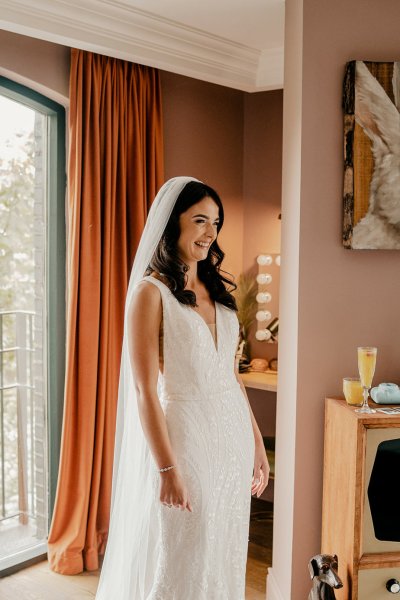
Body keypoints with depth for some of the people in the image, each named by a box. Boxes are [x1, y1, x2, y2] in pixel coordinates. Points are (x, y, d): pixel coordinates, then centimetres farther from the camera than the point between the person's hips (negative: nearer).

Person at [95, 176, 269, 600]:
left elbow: (231, 375, 12)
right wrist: (167, 469, -16)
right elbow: (145, 391, -14)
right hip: (187, 437, -6)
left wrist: (257, 443, 12)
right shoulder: (151, 291, -11)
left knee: (226, 555, 18)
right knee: (182, 564, 9)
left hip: (234, 435, 7)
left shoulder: (218, 289, 9)